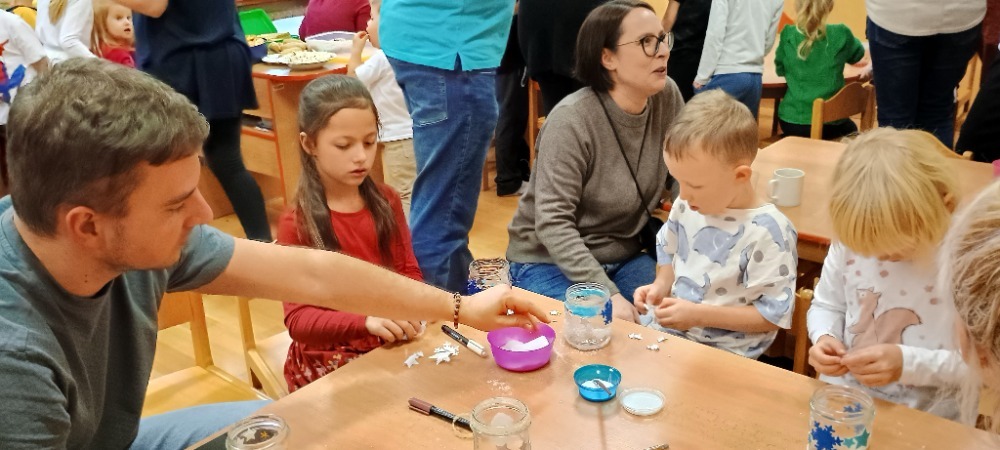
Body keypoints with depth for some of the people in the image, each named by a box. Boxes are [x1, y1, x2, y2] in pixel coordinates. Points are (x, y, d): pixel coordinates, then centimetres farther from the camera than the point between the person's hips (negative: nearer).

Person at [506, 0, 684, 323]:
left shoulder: (667, 97, -5)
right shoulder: (572, 120, -22)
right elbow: (553, 223, -26)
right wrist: (607, 293, -33)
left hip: (623, 256, 5)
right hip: (549, 263, -5)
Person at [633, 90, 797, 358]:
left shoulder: (767, 233, -21)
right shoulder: (686, 205, 0)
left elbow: (774, 314, -16)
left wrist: (699, 314, -21)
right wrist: (661, 286, 0)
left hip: (725, 354, -6)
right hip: (667, 331, 6)